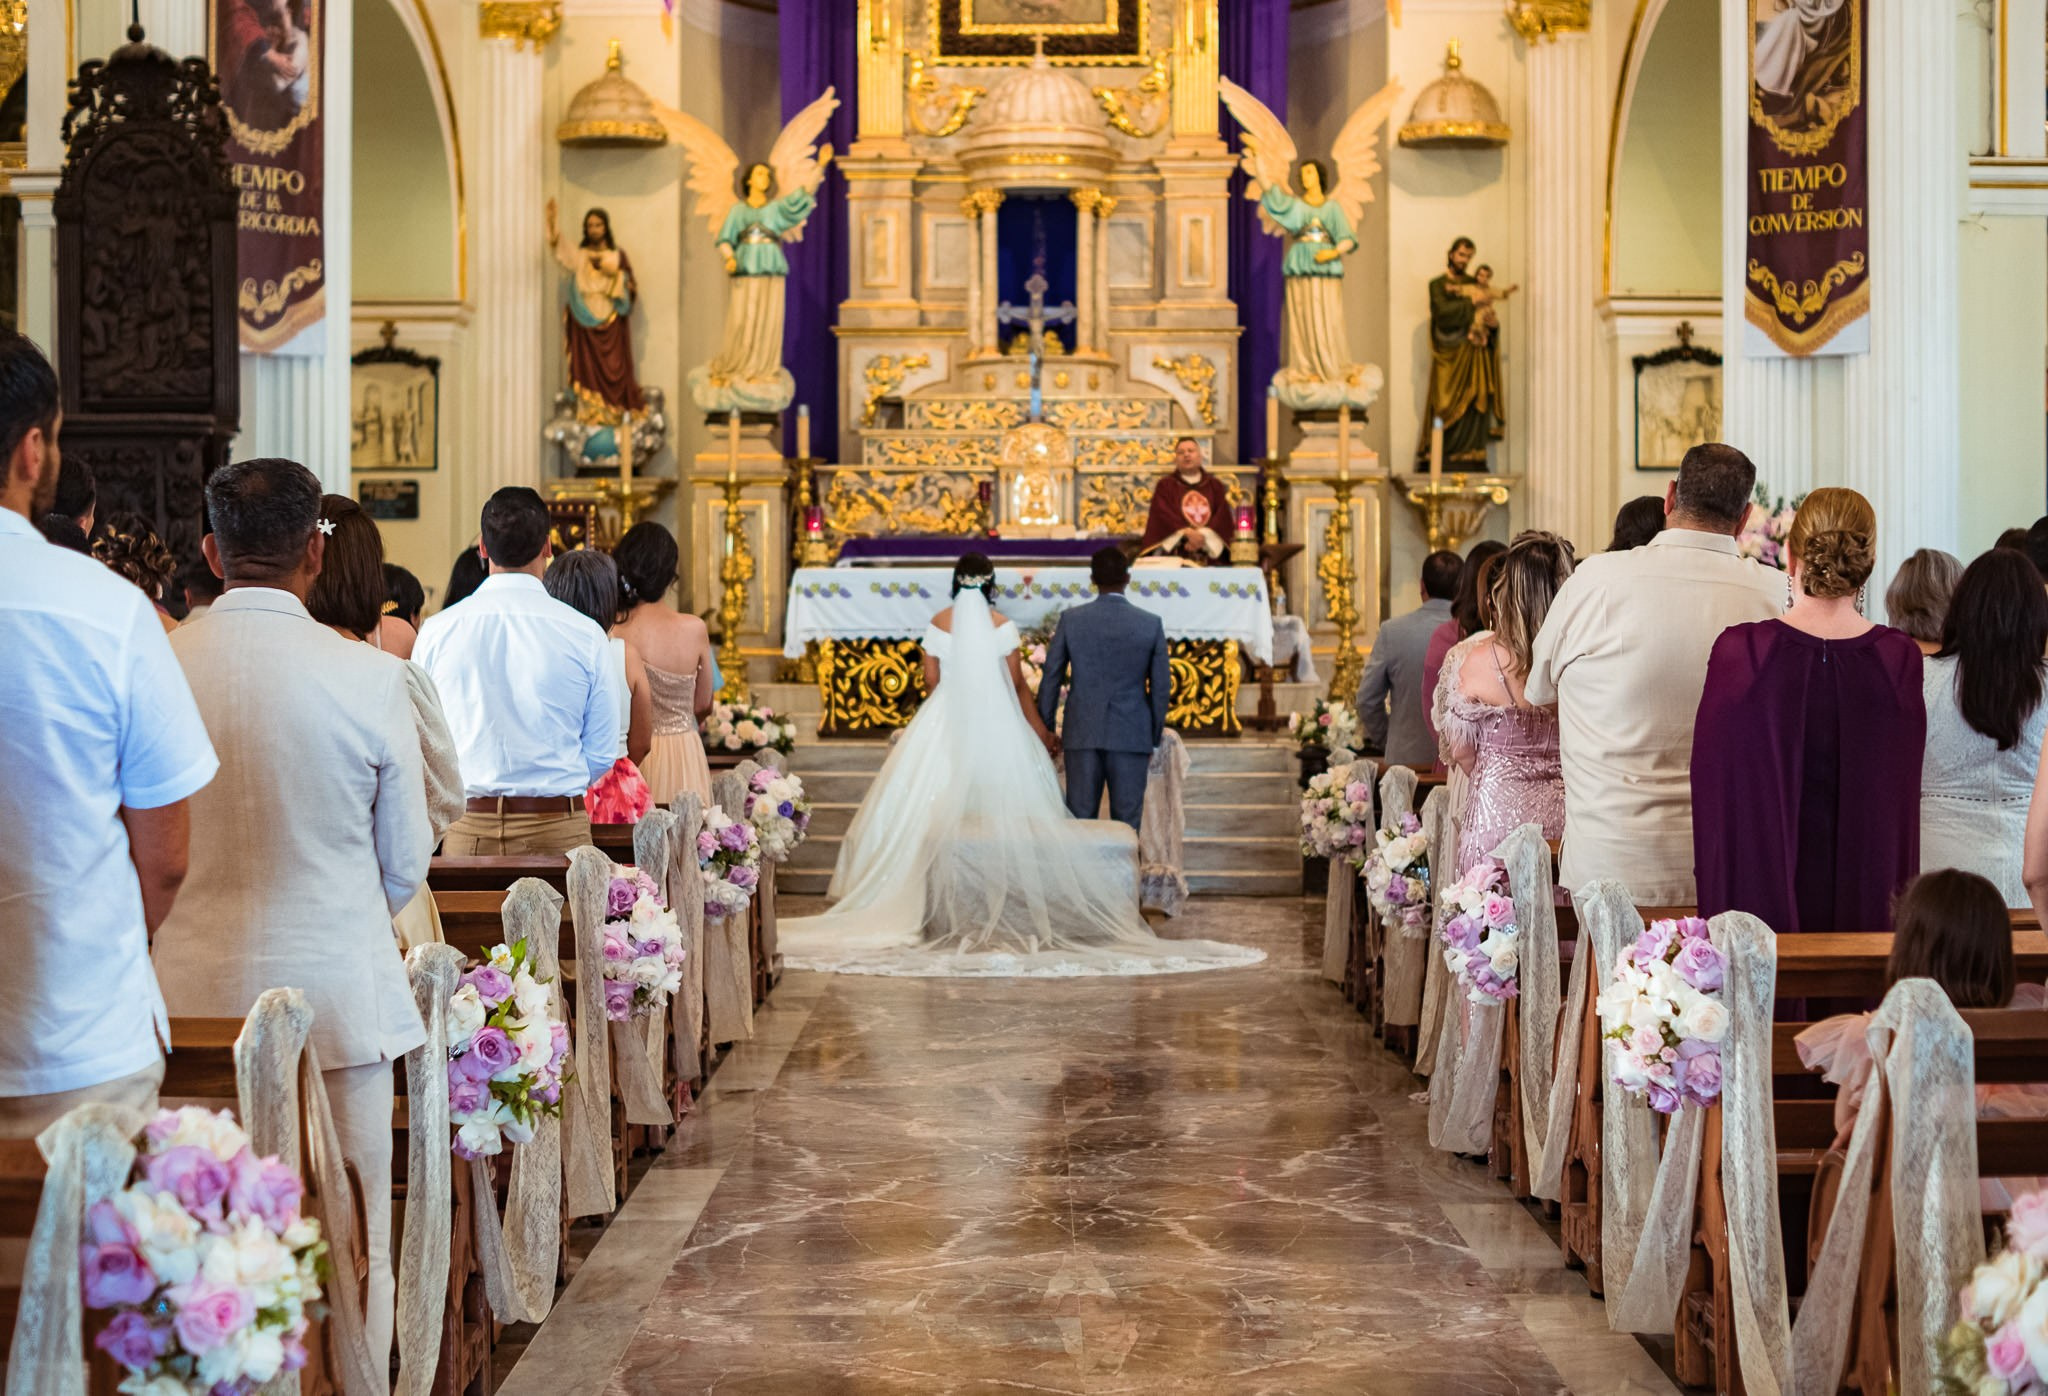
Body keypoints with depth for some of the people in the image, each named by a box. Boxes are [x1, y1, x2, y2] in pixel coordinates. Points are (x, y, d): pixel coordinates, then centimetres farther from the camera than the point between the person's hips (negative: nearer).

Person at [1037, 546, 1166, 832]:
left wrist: (1044, 731, 12)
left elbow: (1051, 678, 2)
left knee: (1080, 820, 6)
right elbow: (1160, 687, 1)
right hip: (1132, 736, -1)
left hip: (1082, 734, 1)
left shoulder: (1071, 619, -2)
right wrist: (1154, 738, 12)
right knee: (1126, 824, 4)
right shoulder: (1151, 624, -3)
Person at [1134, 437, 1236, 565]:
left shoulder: (1216, 486, 16)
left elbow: (1223, 518, 4)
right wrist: (1188, 533, -18)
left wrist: (1204, 536, -13)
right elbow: (1164, 516, -4)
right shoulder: (1165, 486, 11)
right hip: (1176, 554, -2)